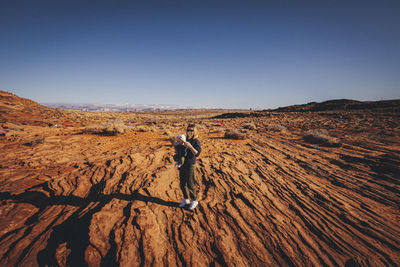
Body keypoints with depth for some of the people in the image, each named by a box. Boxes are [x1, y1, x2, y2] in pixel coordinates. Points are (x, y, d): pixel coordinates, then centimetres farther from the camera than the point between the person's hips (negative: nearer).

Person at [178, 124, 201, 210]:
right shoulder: (185, 140, 8)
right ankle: (186, 200, 35)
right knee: (183, 184, 16)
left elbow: (197, 153, -25)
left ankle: (194, 201, 24)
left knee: (191, 185, 3)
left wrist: (190, 146, -34)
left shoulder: (196, 141, -11)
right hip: (182, 165, 7)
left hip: (190, 165, -6)